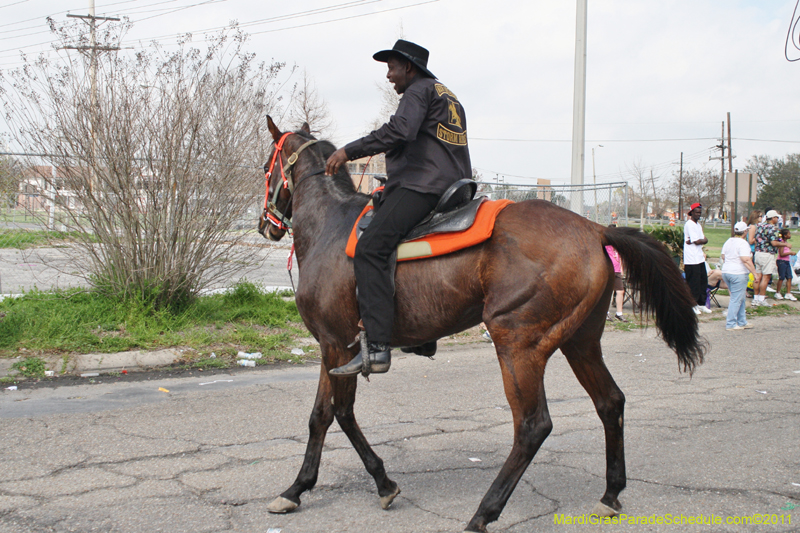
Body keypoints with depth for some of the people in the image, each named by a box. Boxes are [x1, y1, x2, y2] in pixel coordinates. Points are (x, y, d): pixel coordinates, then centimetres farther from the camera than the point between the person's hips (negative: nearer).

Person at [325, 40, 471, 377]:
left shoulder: (419, 90, -1)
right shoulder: (450, 98, 30)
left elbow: (400, 130, -22)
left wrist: (349, 151, -20)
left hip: (420, 186, -11)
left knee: (370, 249, -24)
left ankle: (376, 348, -39)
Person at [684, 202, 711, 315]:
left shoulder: (698, 225, 20)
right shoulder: (689, 224, -10)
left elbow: (704, 240, 7)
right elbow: (697, 241, -17)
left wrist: (696, 241, -11)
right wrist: (703, 240, 3)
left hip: (700, 258, 9)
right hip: (691, 260, -9)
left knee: (703, 282, 11)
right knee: (693, 283, -6)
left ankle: (701, 304, 19)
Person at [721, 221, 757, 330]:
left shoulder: (728, 241, 11)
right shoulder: (742, 243, -15)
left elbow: (722, 256, 19)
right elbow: (746, 260, -23)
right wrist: (754, 272, -20)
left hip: (726, 272, 9)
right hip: (738, 273, -9)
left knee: (740, 297, 17)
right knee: (736, 299, -3)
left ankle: (742, 322, 21)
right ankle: (731, 324, -2)